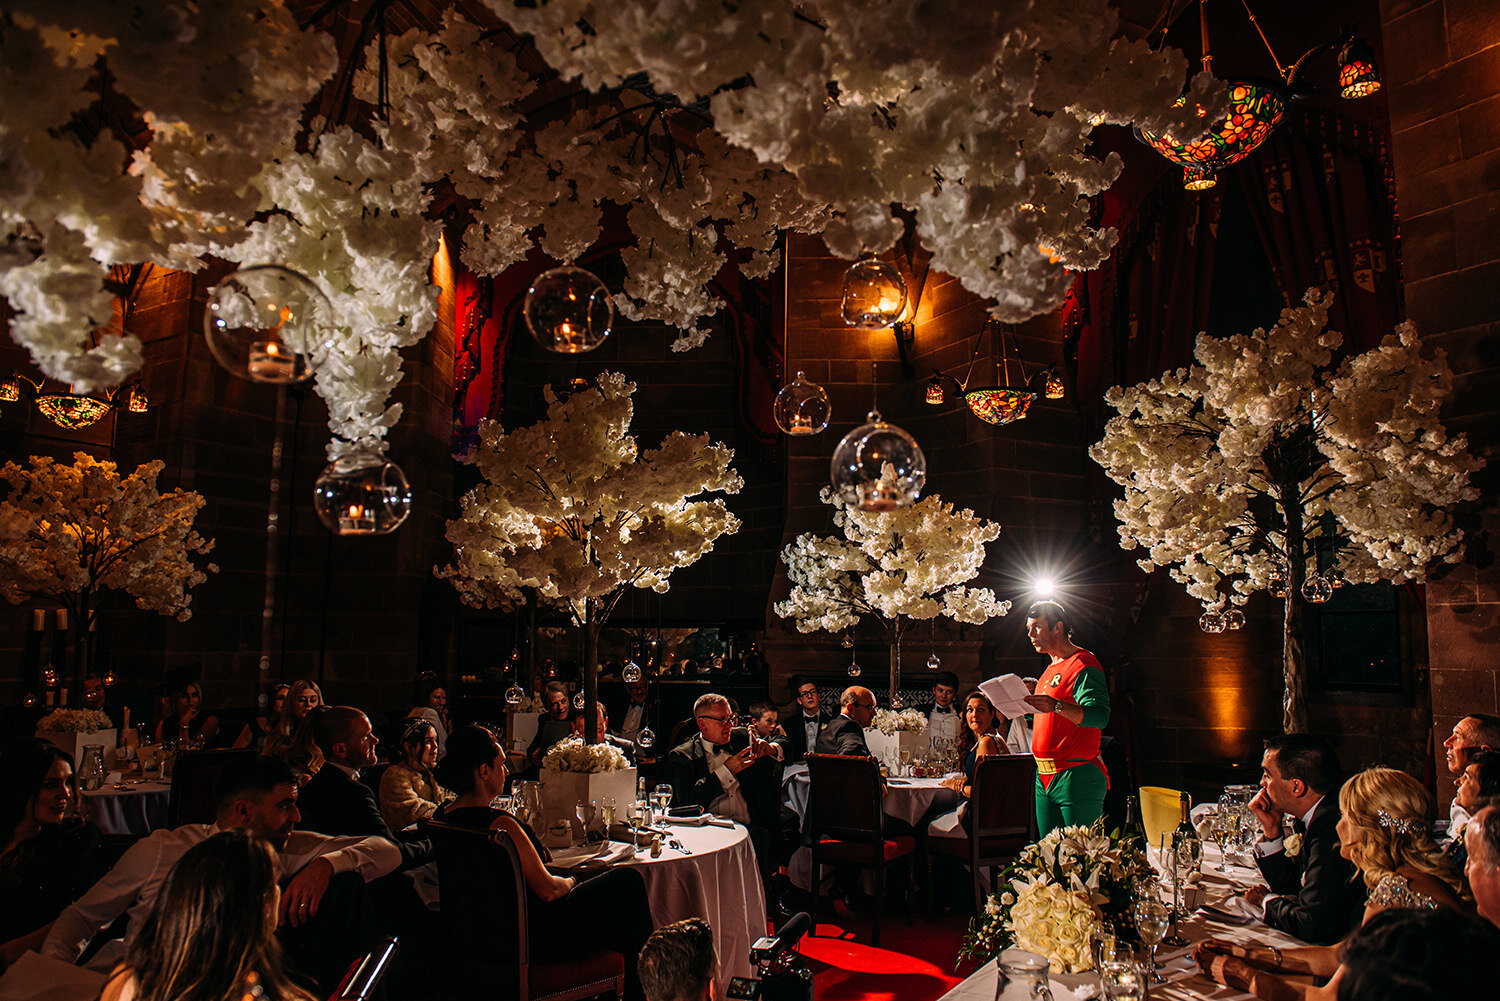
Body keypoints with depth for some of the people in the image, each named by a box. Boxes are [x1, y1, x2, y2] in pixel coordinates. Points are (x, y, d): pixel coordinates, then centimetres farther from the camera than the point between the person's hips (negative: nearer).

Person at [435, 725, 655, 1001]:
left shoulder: (441, 815, -2)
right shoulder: (500, 824, -29)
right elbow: (548, 890, -22)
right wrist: (571, 882, -2)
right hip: (538, 938, -9)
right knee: (627, 881, 6)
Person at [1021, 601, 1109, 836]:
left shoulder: (1083, 664, -9)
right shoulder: (1051, 669, 20)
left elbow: (1100, 715, -23)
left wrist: (1056, 706, -37)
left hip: (1077, 776, -9)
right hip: (1044, 777, 9)